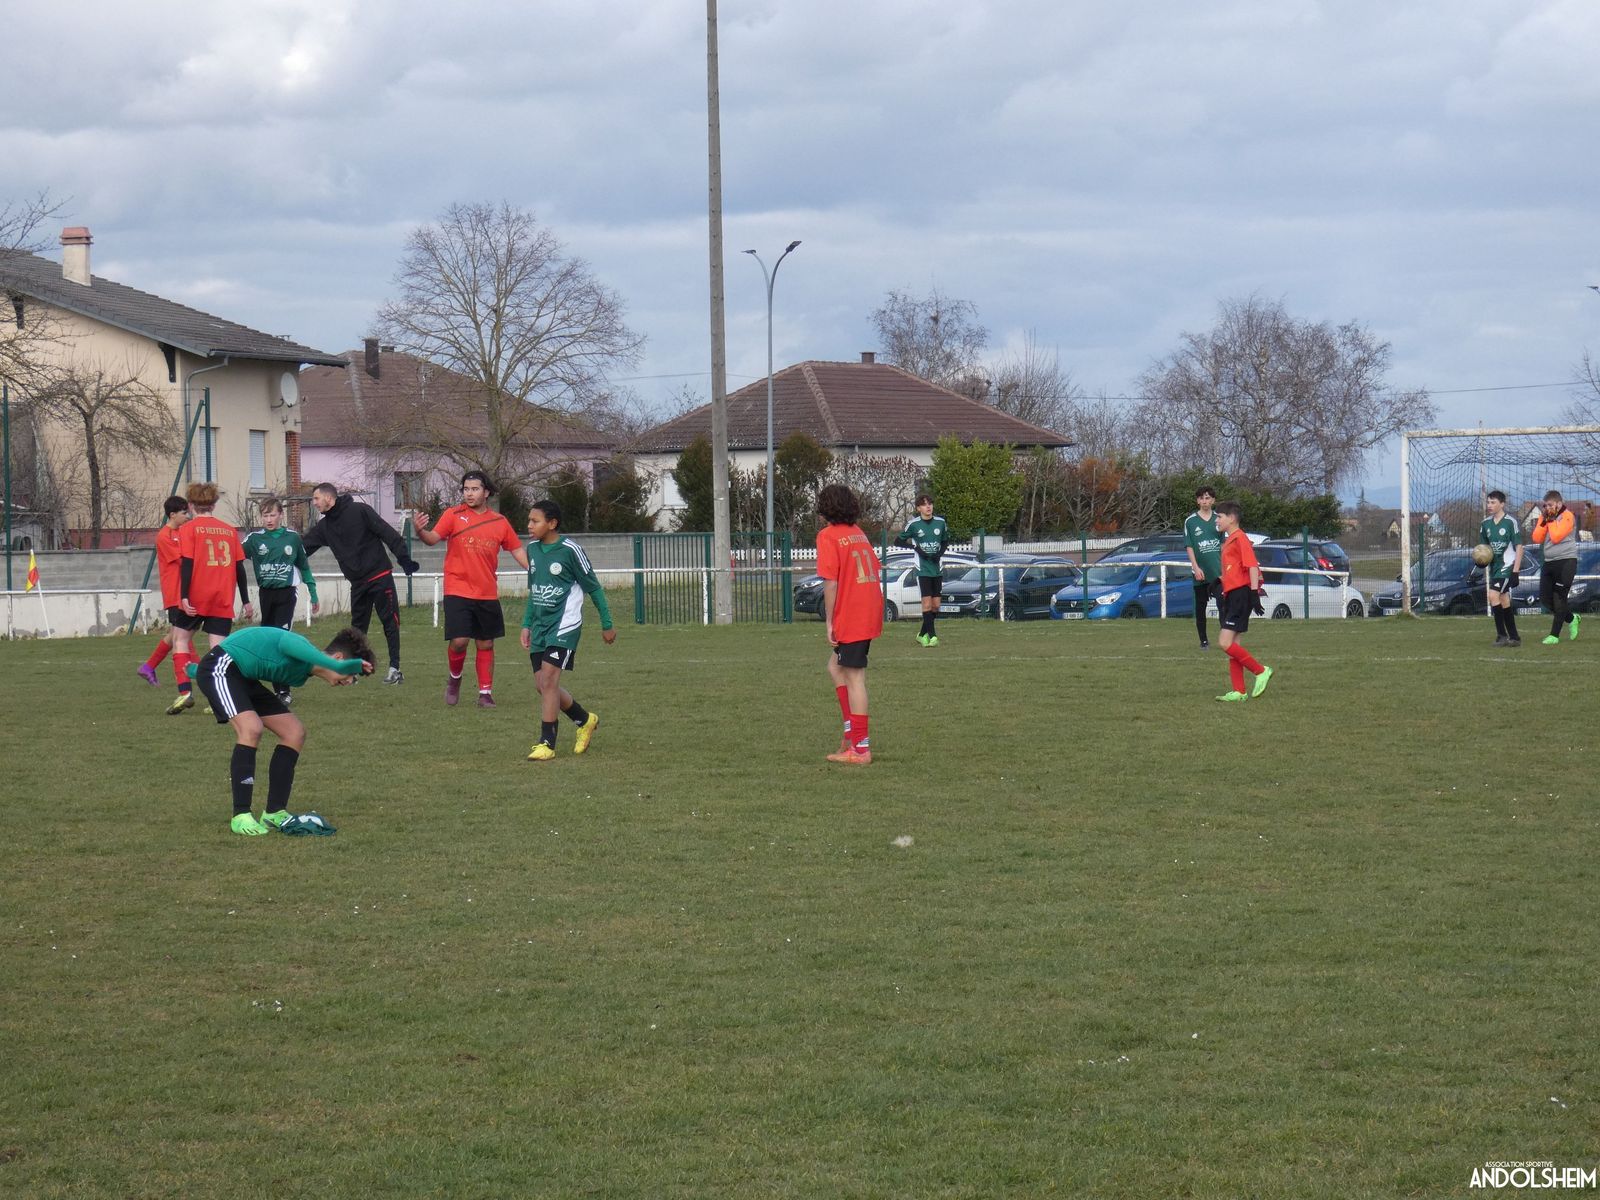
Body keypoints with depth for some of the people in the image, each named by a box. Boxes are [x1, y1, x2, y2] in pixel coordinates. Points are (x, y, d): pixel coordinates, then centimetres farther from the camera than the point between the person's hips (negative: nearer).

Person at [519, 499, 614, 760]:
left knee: (548, 679, -16)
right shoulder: (532, 548, 8)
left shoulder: (570, 550, -12)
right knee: (543, 684, 7)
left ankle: (546, 743, -12)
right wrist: (527, 624, 15)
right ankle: (585, 720, 30)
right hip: (540, 625, 7)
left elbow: (594, 588, -3)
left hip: (564, 624, -7)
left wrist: (607, 625, 2)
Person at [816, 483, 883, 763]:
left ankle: (860, 748, -2)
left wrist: (829, 622, -11)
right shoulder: (859, 533, 15)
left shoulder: (828, 536, -8)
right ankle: (852, 731, 14)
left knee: (854, 678, -4)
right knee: (836, 666, 19)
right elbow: (876, 573, 16)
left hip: (850, 618, -8)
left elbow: (831, 582, -15)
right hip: (871, 612, 8)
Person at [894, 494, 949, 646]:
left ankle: (922, 633, 22)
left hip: (937, 569, 4)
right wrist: (914, 546, -13)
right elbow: (898, 541, 3)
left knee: (935, 605, 5)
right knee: (927, 602, -14)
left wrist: (940, 552, -3)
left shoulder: (940, 522, 4)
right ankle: (931, 635, -14)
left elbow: (946, 542, 17)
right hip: (922, 569, -4)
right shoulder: (914, 525, -5)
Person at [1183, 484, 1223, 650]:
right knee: (1200, 607, 7)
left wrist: (1224, 566, 6)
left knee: (1223, 605, -14)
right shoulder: (1190, 521, 2)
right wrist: (1195, 567, -10)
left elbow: (1223, 545, 12)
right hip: (1200, 572, 0)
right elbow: (1189, 546, -1)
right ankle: (1203, 641, 16)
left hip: (1218, 572, 0)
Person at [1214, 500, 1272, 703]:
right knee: (1232, 644, 8)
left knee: (1225, 643, -15)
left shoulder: (1240, 539, -10)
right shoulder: (1228, 541, 19)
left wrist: (1254, 594, -22)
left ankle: (1261, 671, -6)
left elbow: (1252, 567, -17)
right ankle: (1239, 692, 9)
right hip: (1231, 595, 10)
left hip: (1241, 594, -10)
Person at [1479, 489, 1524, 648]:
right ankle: (1514, 637, 15)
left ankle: (1501, 634, -12)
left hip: (1508, 565, -7)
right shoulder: (1486, 523, 9)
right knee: (1504, 600, 9)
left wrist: (1516, 571, -15)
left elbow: (1519, 547, -10)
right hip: (1495, 566, 7)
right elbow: (1484, 546, 19)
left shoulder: (1510, 522, -10)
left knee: (1493, 595, -19)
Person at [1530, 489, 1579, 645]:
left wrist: (1551, 520, -10)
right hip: (1549, 562, 8)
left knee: (1559, 598, -7)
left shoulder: (1567, 516, -9)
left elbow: (1556, 537, -19)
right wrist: (1544, 520, -4)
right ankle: (1571, 619, 26)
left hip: (1565, 561, -8)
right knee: (1545, 599, 6)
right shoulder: (1546, 518, 12)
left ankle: (1554, 635, -3)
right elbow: (1537, 538, 3)